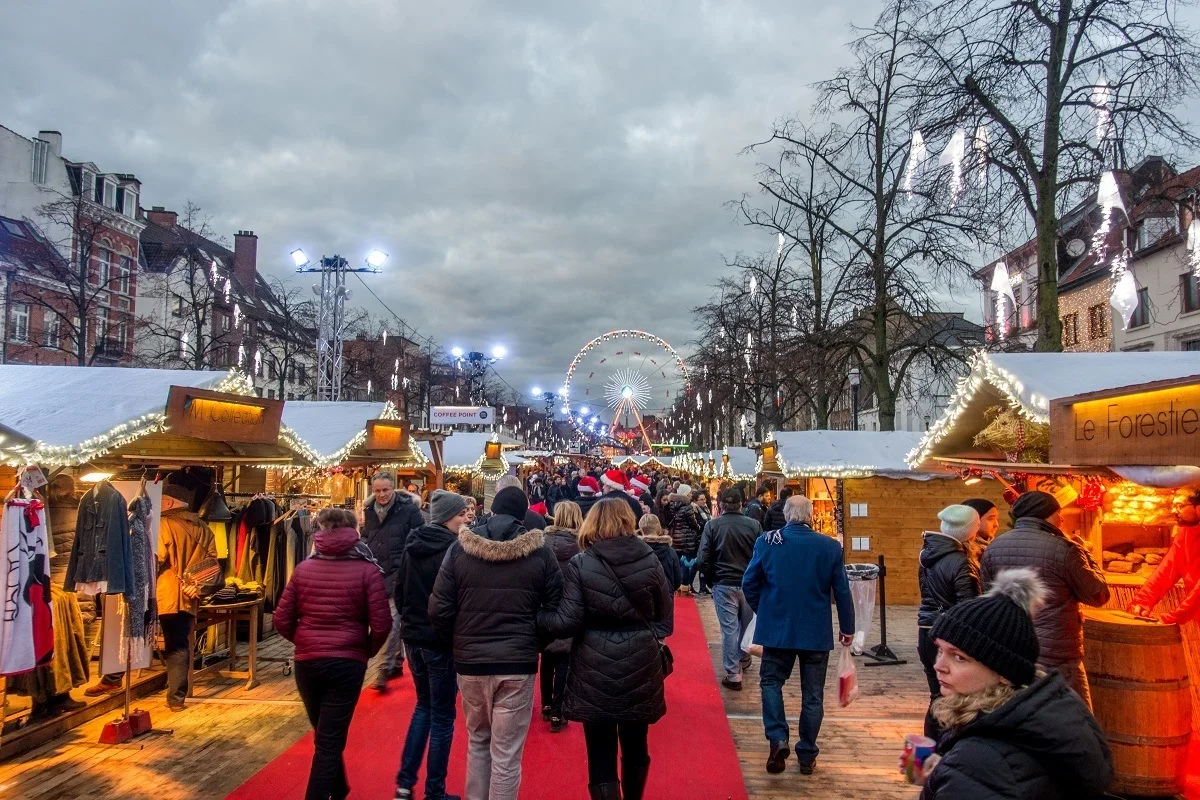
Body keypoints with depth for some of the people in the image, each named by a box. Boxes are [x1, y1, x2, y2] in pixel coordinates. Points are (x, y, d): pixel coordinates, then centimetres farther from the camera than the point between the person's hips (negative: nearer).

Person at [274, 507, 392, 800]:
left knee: (324, 735, 23)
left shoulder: (302, 569, 1)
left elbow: (282, 620, 2)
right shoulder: (367, 570, -8)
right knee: (330, 741, 4)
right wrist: (366, 651, 8)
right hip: (347, 663, -4)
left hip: (306, 662, 4)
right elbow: (381, 625, -11)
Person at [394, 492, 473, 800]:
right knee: (442, 716, 6)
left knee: (423, 706, 22)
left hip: (414, 638, 7)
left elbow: (399, 590, 11)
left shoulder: (413, 546, 4)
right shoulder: (453, 548, -17)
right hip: (442, 640, -7)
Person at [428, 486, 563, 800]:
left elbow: (439, 610, -3)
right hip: (518, 661, -2)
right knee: (507, 753, 7)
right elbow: (556, 609, -2)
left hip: (470, 660, 2)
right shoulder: (540, 551, -5)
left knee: (477, 740, 23)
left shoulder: (459, 548, -3)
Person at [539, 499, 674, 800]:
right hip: (639, 664, 3)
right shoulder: (649, 559, -3)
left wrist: (535, 616, 3)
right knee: (635, 747, 22)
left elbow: (568, 622, -13)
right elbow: (665, 613, 7)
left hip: (596, 668, -3)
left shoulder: (580, 564, -10)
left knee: (601, 754, 6)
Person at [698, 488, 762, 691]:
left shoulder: (712, 525, -9)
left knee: (729, 629, 3)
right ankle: (743, 660, 42)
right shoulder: (754, 525, -6)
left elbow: (704, 559, -9)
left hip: (724, 584, -2)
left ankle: (733, 676, 5)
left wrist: (711, 579, 7)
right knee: (746, 624, 22)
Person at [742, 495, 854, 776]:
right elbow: (842, 591, -2)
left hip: (777, 627, 0)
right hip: (817, 631, 1)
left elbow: (749, 583, -2)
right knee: (812, 693, 12)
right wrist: (848, 627, 10)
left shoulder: (766, 541, -7)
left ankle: (778, 739, -2)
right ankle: (807, 755, 18)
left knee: (771, 681, 16)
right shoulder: (830, 546, -7)